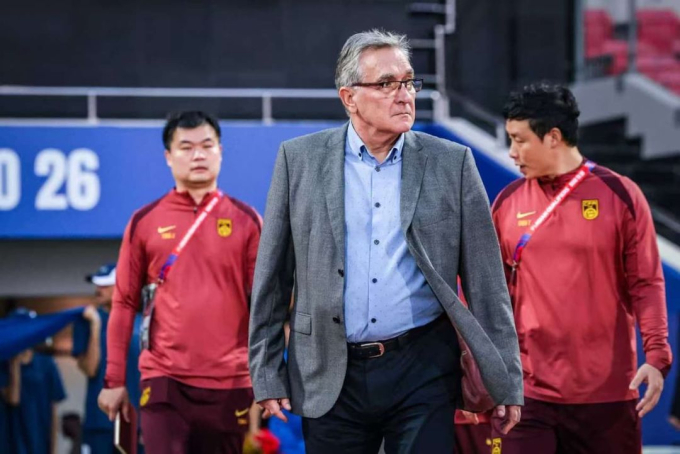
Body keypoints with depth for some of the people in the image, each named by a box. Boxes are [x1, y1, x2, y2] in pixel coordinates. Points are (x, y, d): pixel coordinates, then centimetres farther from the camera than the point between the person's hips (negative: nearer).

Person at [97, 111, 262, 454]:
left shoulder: (246, 220, 5)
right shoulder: (145, 222, 5)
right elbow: (124, 304, 7)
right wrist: (114, 379, 4)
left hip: (229, 383, 1)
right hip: (164, 380, -1)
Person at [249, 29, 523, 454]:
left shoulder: (452, 163, 2)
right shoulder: (300, 160, 3)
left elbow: (486, 280, 3)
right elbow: (272, 278, 6)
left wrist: (507, 380, 2)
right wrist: (268, 373, 3)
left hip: (423, 371, -1)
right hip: (331, 377, 1)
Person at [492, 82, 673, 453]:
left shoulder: (620, 196, -1)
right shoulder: (508, 201, 7)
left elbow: (646, 284, -2)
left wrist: (657, 356, -12)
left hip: (607, 392, -2)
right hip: (528, 390, 2)